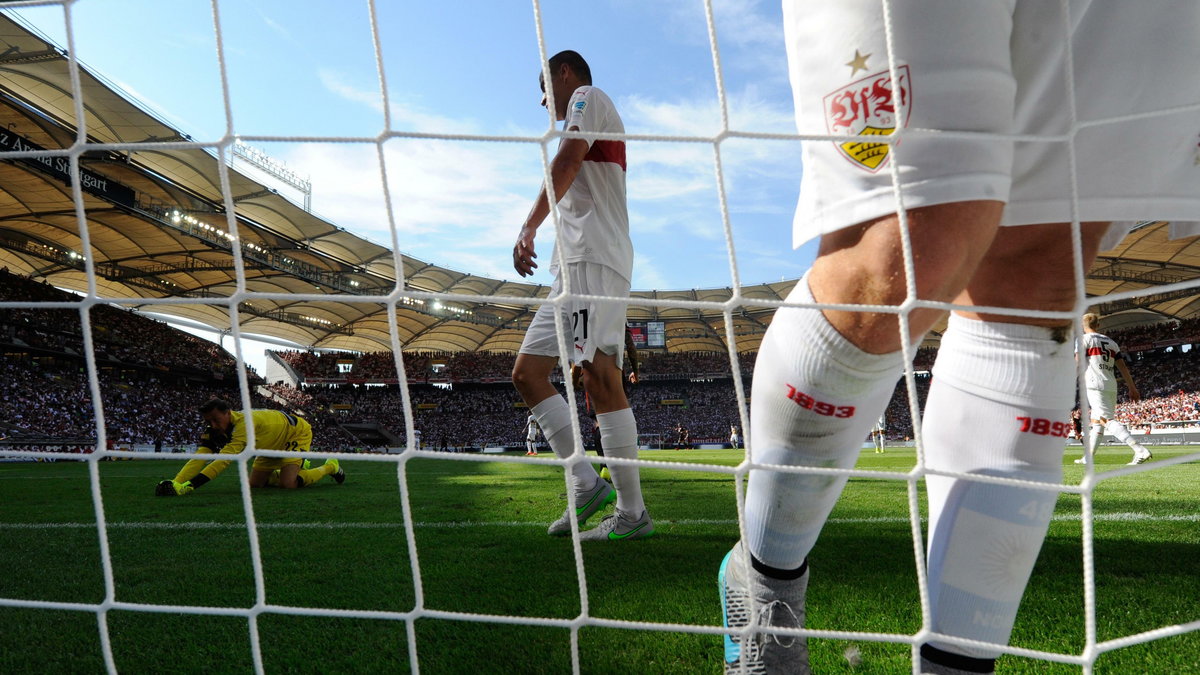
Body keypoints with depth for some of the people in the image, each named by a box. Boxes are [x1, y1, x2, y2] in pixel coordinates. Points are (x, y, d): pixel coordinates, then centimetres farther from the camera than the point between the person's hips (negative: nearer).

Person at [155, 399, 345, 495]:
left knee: (287, 483, -23)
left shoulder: (244, 422, -40)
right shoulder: (215, 430, -16)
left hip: (297, 432, -8)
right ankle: (298, 465, 30)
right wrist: (175, 484, -43)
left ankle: (330, 466, 4)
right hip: (274, 444, 8)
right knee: (255, 483, 6)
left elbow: (224, 459, -48)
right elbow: (199, 458, -26)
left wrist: (189, 485, -56)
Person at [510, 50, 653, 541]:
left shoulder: (587, 96, 8)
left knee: (598, 377, -16)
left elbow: (568, 160, -10)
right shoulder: (587, 115, 35)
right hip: (572, 264, 10)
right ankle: (586, 484, 1)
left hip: (593, 257, -10)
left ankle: (633, 513, -12)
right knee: (527, 372, 4)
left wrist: (529, 226, -18)